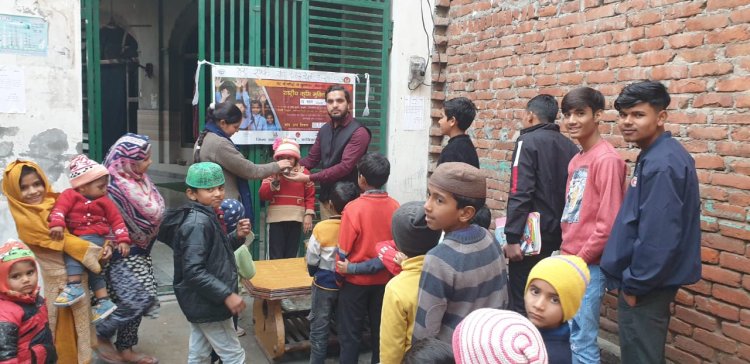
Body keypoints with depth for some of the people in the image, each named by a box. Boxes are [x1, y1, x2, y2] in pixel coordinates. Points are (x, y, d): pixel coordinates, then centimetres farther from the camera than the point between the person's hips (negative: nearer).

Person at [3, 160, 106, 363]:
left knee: (80, 320, 17)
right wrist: (95, 252, -20)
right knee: (63, 327, 6)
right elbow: (62, 240, -18)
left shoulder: (54, 203, 3)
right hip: (58, 279, -5)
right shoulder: (24, 218, -13)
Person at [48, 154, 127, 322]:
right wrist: (57, 224, -35)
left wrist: (123, 240, -8)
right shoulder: (70, 195, 0)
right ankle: (103, 300, 12)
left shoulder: (104, 201, 3)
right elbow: (59, 209, -15)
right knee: (90, 267, 6)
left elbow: (117, 220, 2)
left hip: (95, 238, -3)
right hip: (75, 238, 3)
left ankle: (74, 286, -26)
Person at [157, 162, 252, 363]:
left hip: (200, 302, 10)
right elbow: (193, 271, -29)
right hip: (208, 304, -10)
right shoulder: (198, 223, -23)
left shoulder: (206, 217, 7)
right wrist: (226, 295, -28)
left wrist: (237, 237, 1)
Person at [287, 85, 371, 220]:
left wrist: (309, 178, -23)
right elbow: (311, 158, 14)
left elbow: (345, 166, -21)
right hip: (325, 198, 6)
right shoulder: (324, 130, 10)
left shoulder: (358, 132, -13)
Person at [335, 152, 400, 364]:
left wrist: (340, 271, 4)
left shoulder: (354, 208, -20)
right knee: (380, 330, 18)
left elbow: (344, 249, -13)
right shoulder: (395, 207, -9)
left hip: (356, 280, -3)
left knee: (350, 333, 11)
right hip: (384, 279, 4)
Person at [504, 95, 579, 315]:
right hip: (558, 233, 7)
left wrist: (512, 237, -18)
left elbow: (520, 194, -18)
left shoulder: (528, 141, -10)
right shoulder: (570, 146, 8)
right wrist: (561, 228, 16)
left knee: (522, 300, 1)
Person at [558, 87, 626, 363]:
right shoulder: (576, 160, 13)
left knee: (582, 341, 1)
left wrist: (580, 259, -13)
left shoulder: (607, 159, -14)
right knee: (567, 335, 17)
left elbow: (608, 223, -19)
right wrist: (566, 254, 12)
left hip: (588, 265, -8)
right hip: (571, 260, 8)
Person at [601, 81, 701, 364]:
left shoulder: (662, 164, -23)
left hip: (646, 285, -10)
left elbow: (658, 235, -27)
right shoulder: (655, 156, 9)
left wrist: (634, 284, -16)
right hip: (650, 279, 10)